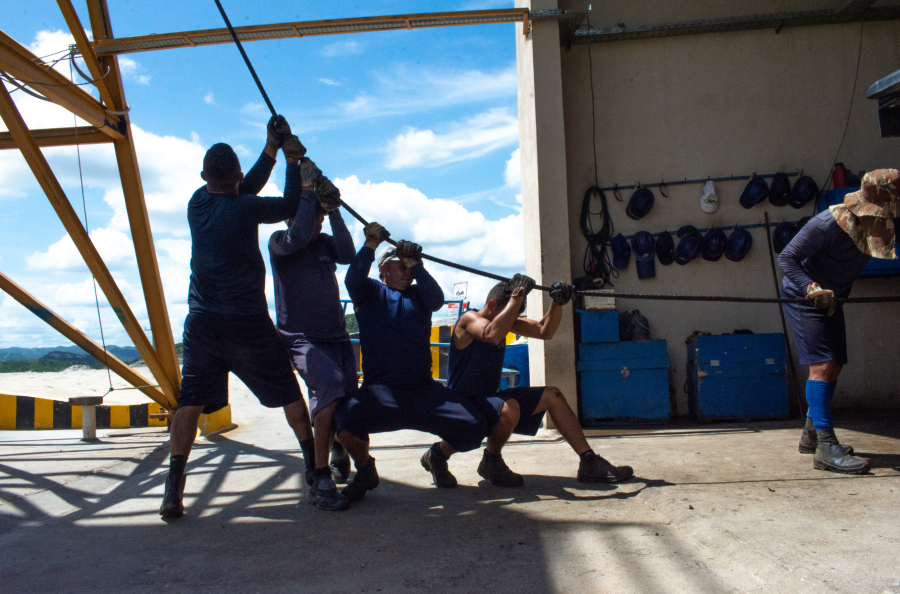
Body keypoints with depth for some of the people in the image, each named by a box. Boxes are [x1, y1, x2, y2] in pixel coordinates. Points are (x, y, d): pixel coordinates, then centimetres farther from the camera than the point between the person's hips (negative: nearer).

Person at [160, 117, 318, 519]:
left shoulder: (197, 203, 4)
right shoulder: (243, 209, -13)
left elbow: (246, 189, 17)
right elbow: (289, 206, 2)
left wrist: (272, 150, 16)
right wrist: (292, 160, 12)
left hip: (202, 322, 4)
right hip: (247, 324, -4)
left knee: (191, 399, 7)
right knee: (289, 393, 10)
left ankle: (173, 490, 0)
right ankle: (316, 468, 18)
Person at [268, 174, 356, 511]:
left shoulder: (325, 242, 13)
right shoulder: (279, 242, 2)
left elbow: (348, 255, -7)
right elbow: (297, 237, -20)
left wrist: (333, 211, -12)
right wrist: (308, 192, -12)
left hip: (336, 335, 5)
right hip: (301, 337, -5)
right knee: (329, 383, -31)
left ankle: (339, 448, 35)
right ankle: (320, 480, -26)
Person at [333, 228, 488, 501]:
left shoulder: (419, 294, 19)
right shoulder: (371, 292, 13)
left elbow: (437, 298, -3)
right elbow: (353, 280, -9)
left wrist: (416, 265, -13)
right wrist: (370, 245, -20)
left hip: (424, 391, 3)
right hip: (380, 391, -3)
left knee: (474, 428, -13)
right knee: (347, 420, -34)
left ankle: (437, 456, 22)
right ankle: (365, 471, 2)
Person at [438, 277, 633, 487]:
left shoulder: (505, 320, 8)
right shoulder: (469, 319, -17)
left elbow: (544, 331, 6)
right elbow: (492, 335, -40)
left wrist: (557, 304, -11)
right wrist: (517, 296, -36)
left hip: (491, 397, 9)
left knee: (552, 395, 2)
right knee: (510, 409, -38)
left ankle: (589, 463, 3)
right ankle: (491, 462, -9)